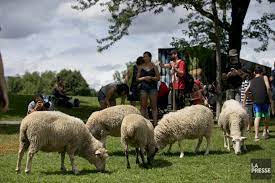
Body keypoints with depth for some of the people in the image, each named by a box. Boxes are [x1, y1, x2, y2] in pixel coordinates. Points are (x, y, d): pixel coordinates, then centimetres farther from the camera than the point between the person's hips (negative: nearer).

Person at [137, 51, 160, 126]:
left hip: (153, 87, -1)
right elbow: (137, 78, 9)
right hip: (143, 87, 1)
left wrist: (151, 78, -12)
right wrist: (144, 78, -9)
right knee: (143, 106, -1)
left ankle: (155, 123, -3)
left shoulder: (154, 67, 6)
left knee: (154, 106, -2)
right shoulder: (141, 67, 10)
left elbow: (158, 78, 4)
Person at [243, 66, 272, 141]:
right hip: (265, 100, -2)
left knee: (257, 117, -1)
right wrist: (270, 98, -1)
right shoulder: (264, 77, 9)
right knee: (267, 116, 19)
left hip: (256, 101, 2)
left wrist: (244, 102, 21)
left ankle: (256, 135, -13)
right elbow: (268, 88, -5)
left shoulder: (252, 81, 18)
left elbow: (246, 92, 14)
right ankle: (265, 131, 28)